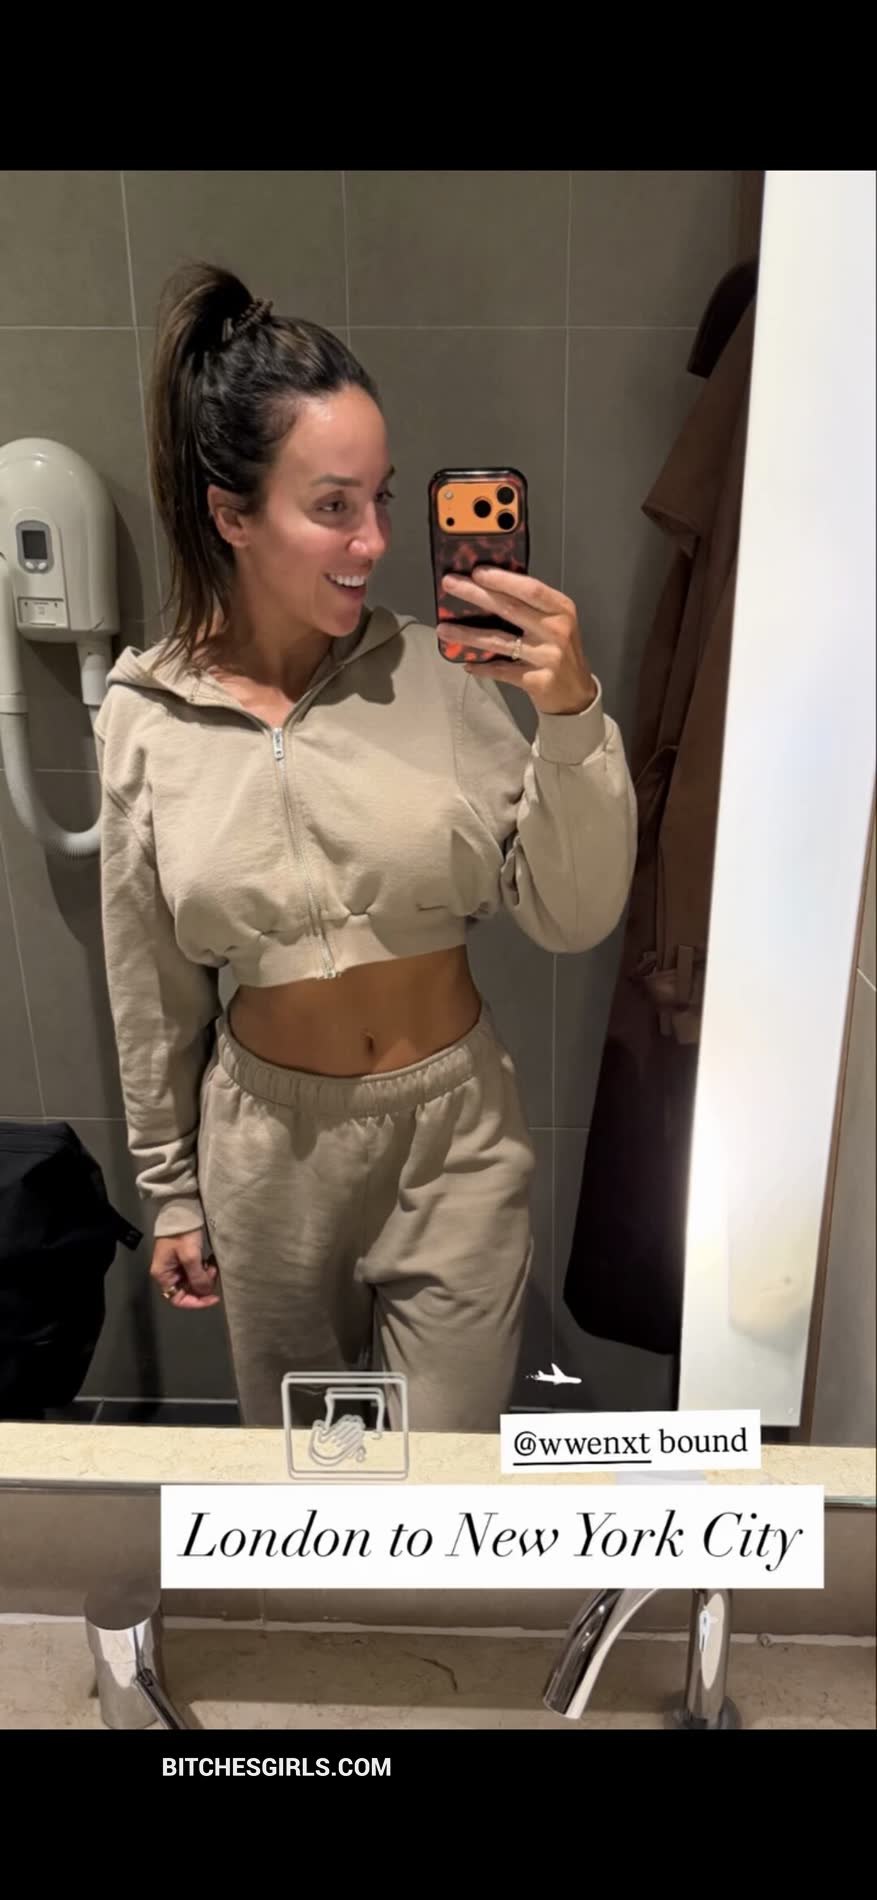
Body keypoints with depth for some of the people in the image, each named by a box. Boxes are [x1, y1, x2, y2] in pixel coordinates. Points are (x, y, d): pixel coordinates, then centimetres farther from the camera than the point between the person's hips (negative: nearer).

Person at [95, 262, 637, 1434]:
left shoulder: (440, 674, -13)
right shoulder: (145, 715, -9)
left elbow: (573, 918, -12)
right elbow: (151, 987, 0)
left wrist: (572, 716, -26)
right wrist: (170, 1190, 8)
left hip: (454, 1128, -1)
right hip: (269, 1143, 2)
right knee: (295, 1452, 26)